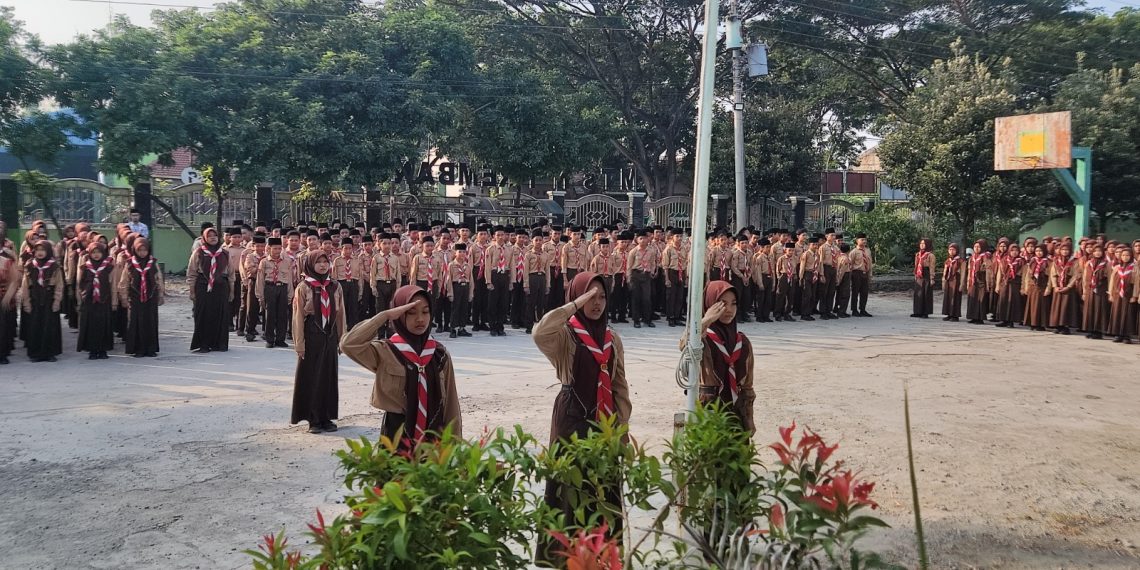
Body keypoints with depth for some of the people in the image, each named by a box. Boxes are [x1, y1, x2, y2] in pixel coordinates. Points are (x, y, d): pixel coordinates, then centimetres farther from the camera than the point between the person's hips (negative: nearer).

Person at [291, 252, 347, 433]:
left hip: (330, 336, 4)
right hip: (311, 336, -4)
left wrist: (341, 339, 7)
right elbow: (298, 316, -6)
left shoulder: (335, 286, 6)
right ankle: (314, 419, 10)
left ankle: (326, 417, 16)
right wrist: (299, 343, -10)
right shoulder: (303, 287, -5)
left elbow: (340, 314, 9)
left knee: (329, 376, 7)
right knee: (311, 377, 2)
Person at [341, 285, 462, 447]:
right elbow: (349, 344, -23)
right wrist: (386, 315, -18)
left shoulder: (440, 355, 2)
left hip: (433, 439, 2)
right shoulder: (385, 352, -5)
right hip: (397, 437, -2)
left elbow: (451, 404, 4)